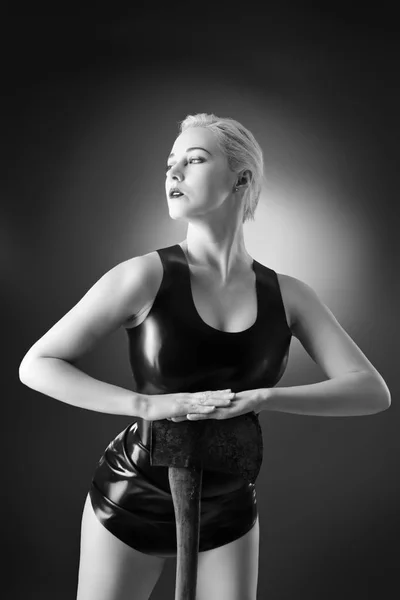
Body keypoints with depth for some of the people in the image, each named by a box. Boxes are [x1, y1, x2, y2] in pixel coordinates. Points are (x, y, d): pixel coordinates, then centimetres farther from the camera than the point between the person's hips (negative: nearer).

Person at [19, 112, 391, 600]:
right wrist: (146, 403, -28)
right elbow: (36, 365, -15)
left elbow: (373, 391, -13)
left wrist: (263, 397, -27)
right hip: (130, 504, -1)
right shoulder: (146, 276, -17)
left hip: (227, 516, 2)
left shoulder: (287, 295, -9)